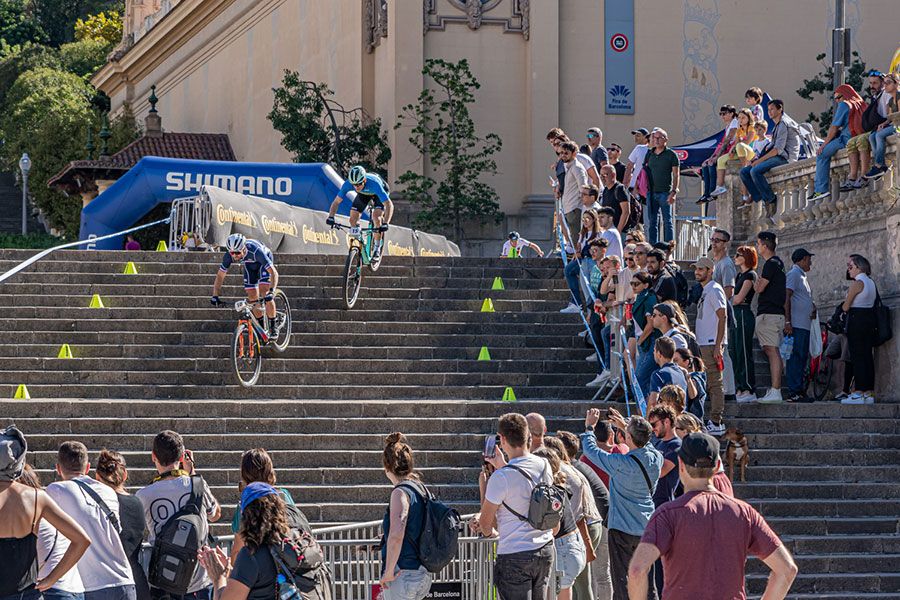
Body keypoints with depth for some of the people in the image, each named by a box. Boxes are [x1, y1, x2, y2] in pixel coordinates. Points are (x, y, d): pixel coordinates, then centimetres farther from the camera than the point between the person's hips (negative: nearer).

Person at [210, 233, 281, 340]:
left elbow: (273, 272, -44)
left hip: (264, 262, -4)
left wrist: (271, 291, -57)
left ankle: (273, 327, -7)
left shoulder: (255, 251, -43)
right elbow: (220, 275, -19)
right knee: (252, 296, -4)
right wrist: (215, 296, -28)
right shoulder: (229, 255, -31)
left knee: (264, 291, -20)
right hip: (250, 266, 4)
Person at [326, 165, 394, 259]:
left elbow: (389, 205, -44)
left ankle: (377, 248, -8)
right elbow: (336, 202, -25)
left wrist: (385, 224, -56)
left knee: (376, 218, -26)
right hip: (363, 194, 4)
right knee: (353, 220, -11)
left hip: (379, 193, -4)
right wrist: (331, 217, -42)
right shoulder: (348, 184, -34)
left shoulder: (374, 184, -43)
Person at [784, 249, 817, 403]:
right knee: (795, 357, -11)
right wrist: (787, 321, -22)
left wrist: (813, 307, 7)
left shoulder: (803, 276, 23)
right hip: (795, 325, -10)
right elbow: (787, 298, -15)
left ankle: (800, 391, 12)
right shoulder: (793, 274, -6)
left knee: (802, 358, 10)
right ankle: (793, 392, -14)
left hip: (805, 325, 10)